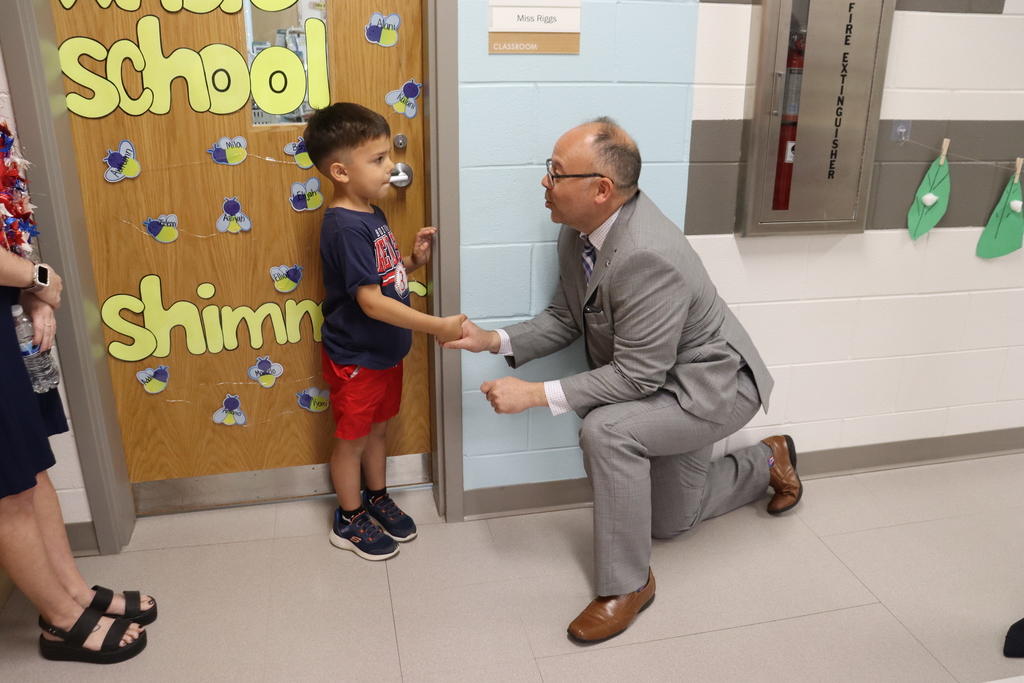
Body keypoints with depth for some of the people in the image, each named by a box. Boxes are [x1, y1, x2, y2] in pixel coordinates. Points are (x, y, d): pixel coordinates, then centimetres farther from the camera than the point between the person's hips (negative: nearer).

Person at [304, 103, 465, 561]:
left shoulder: (371, 214, 3)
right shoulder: (345, 227, -27)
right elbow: (370, 301, -30)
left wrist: (413, 261, -4)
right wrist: (436, 327, -31)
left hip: (385, 352, 8)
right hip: (355, 359, -8)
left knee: (377, 428, 23)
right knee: (352, 438, 11)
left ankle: (377, 499, 43)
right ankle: (349, 520, 30)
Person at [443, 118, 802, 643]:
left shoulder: (648, 256, -37)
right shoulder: (578, 231, -11)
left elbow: (637, 375, -33)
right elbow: (565, 319, 0)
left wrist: (536, 394, -33)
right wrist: (496, 340, -15)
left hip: (709, 384, -9)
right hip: (662, 385, 9)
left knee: (605, 428, -35)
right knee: (669, 520, 21)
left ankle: (628, 583, -13)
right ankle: (766, 461, 45)